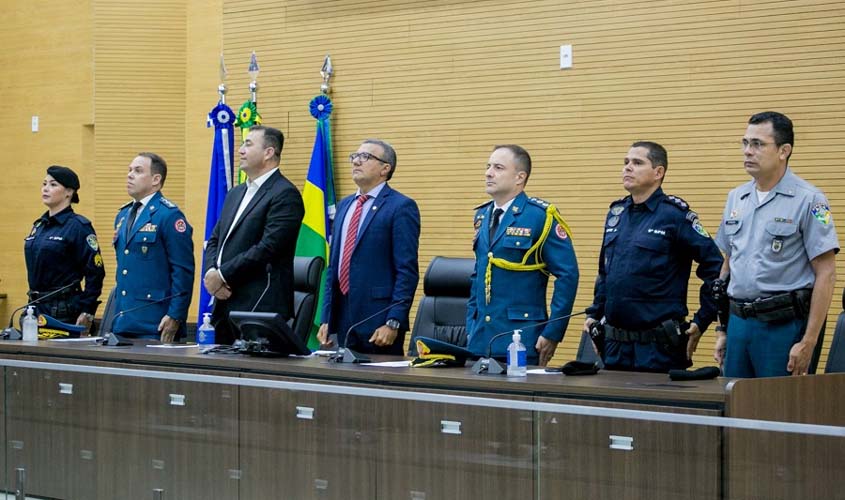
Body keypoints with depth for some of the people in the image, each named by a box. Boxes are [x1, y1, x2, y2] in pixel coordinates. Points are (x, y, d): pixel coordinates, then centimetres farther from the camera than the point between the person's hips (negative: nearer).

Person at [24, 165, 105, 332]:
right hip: (36, 306, 7)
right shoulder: (39, 225, 14)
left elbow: (95, 273, -12)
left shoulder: (78, 226, -9)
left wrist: (87, 312, -15)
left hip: (64, 310, -7)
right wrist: (32, 304, 17)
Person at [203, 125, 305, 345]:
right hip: (225, 302, 8)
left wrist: (222, 275, -13)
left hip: (260, 308, -8)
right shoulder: (236, 193, 20)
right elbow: (214, 240, 19)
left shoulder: (285, 195, -9)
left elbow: (268, 248, -18)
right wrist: (210, 273, -2)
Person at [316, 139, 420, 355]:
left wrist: (393, 323, -17)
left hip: (378, 321, -7)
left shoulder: (401, 207, -6)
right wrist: (326, 319, 13)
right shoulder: (344, 206, 17)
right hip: (344, 321, 7)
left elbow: (407, 271, -11)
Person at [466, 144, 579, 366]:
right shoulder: (483, 216, 13)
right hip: (480, 340, 6)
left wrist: (552, 333, -13)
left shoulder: (541, 216, -8)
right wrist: (471, 326, 14)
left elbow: (567, 275, -10)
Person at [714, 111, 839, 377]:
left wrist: (808, 343, -14)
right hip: (739, 322, 6)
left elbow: (826, 273, -10)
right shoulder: (736, 198, 12)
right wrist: (722, 330, 14)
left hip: (784, 325, -6)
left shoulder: (808, 200, -7)